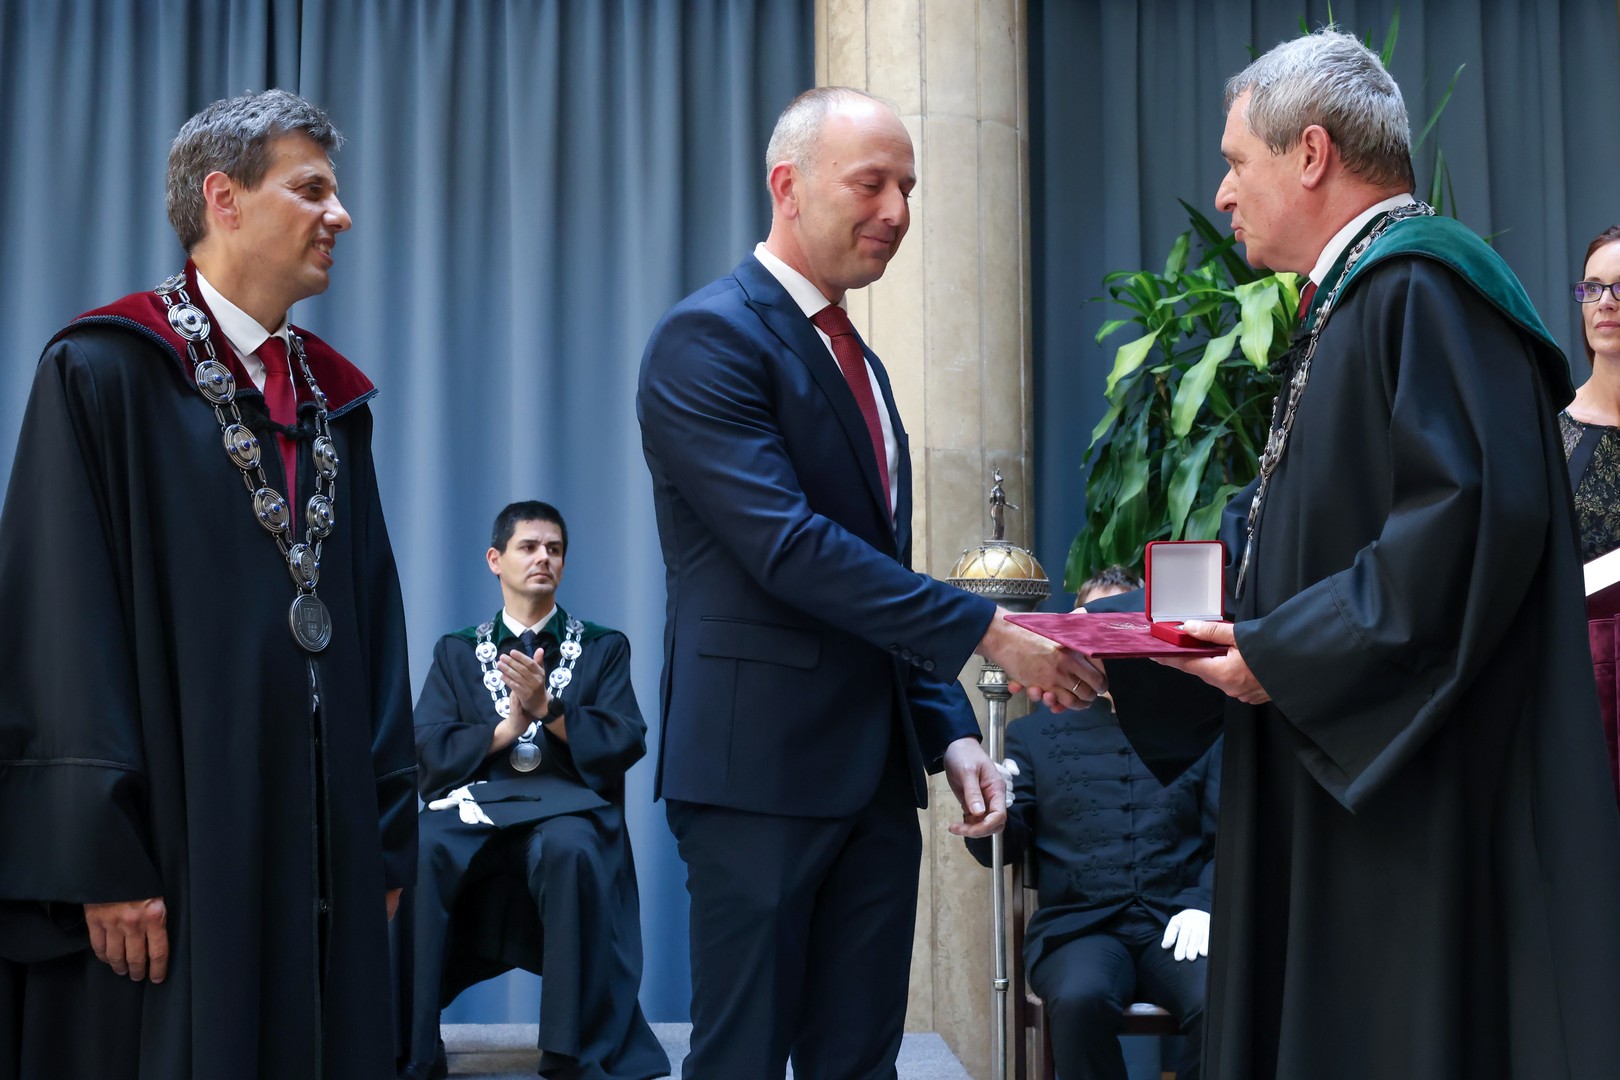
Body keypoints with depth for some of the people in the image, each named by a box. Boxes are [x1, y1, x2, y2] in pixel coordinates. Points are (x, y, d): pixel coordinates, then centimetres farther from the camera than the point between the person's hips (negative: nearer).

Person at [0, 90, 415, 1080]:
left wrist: (388, 831, 9)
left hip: (323, 847, 6)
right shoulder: (105, 373, -5)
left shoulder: (331, 399, 15)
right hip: (173, 845, -6)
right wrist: (102, 856, -17)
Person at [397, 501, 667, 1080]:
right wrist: (507, 729, -8)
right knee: (415, 854, -33)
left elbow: (626, 743, 2)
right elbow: (429, 750, 6)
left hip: (567, 807, -1)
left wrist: (546, 707, -10)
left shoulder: (603, 647, 18)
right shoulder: (457, 652, 21)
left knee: (569, 851, -39)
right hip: (473, 805, 1)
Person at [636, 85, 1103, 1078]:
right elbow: (788, 547, -20)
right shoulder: (708, 337, -10)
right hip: (761, 766, -8)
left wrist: (948, 730, 8)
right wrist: (989, 632, -20)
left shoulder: (861, 363, 18)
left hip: (876, 773, 8)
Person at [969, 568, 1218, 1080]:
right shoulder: (1033, 734, 18)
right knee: (1081, 998, -35)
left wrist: (1203, 904, -10)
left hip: (1174, 923, 0)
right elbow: (1005, 846, 11)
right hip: (1078, 925, 0)